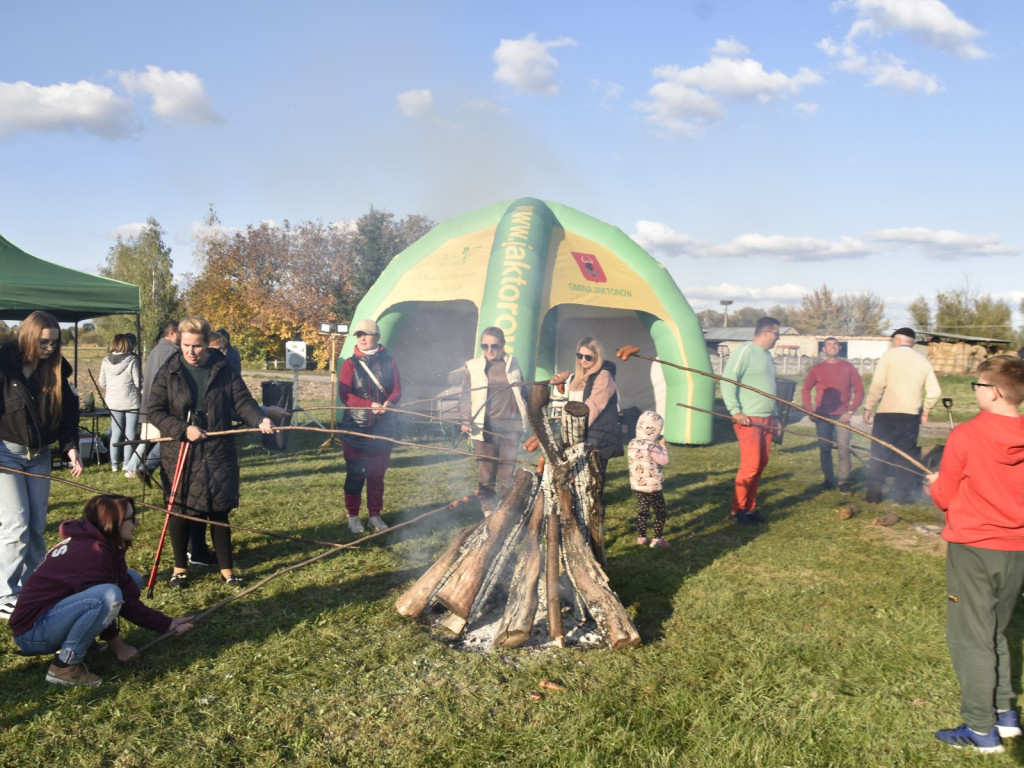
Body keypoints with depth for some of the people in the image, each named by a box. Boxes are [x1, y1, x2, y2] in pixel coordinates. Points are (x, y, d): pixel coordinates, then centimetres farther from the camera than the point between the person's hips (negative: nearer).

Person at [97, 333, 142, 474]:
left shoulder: (106, 361, 1)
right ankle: (127, 464, 5)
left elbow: (102, 384, 8)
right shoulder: (132, 360, -12)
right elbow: (138, 382, -11)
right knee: (130, 433, 4)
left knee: (116, 432, 11)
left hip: (113, 402, 4)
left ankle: (115, 464, 13)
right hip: (131, 402, -4)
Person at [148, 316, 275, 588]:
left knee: (219, 512, 8)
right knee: (180, 512, 9)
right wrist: (183, 429, -16)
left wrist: (260, 420, -23)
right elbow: (155, 411, -2)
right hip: (180, 455, 0)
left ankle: (226, 568, 21)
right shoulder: (169, 372, -1)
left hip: (218, 455, 0)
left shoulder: (224, 371, 1)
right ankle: (180, 567, 28)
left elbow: (243, 401, -3)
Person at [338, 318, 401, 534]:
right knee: (355, 475, 3)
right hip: (355, 428, -2)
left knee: (377, 475, 10)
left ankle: (375, 516, 22)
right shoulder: (351, 364, -2)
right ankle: (353, 516, 16)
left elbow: (396, 391, 1)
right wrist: (370, 405, -23)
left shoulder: (389, 363, 4)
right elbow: (344, 395, -10)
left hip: (382, 428, 2)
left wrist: (387, 403, -21)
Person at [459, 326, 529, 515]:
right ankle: (489, 511, 14)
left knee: (507, 473, 4)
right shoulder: (472, 367, 5)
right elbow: (465, 397, 4)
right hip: (485, 428, -1)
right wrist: (465, 420, -11)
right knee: (486, 472, 2)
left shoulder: (513, 364, 12)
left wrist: (526, 420, 16)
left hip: (510, 427, 2)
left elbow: (522, 393, 20)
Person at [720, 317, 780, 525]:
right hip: (748, 419, -9)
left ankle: (749, 507, 18)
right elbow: (727, 381, -17)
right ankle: (736, 511, 1)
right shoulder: (745, 350, -11)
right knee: (750, 465, -9)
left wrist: (774, 415, 20)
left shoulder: (767, 354, 17)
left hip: (765, 419, 9)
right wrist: (735, 411, -21)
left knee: (761, 465, 9)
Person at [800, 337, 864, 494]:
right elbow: (805, 390, 9)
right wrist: (810, 411, -2)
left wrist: (850, 411, -5)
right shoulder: (817, 369, 7)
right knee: (824, 449, 2)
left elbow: (859, 390, 4)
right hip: (822, 416, 1)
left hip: (842, 416, -1)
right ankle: (829, 480, 13)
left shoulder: (848, 367, 5)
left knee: (843, 449, -7)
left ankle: (844, 481, 0)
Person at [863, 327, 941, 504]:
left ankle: (873, 494, 6)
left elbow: (877, 385, -11)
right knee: (906, 455, 11)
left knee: (879, 454, 4)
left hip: (887, 413, -3)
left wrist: (868, 408, -4)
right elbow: (935, 392, 5)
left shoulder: (888, 356, -2)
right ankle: (902, 495, 11)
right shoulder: (923, 361, 9)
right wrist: (925, 410, 19)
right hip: (911, 416, 3)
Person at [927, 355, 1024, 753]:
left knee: (971, 637, 5)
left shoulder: (965, 436, -16)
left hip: (973, 548, -5)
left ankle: (981, 729, 10)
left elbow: (944, 498, -8)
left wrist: (935, 484, 13)